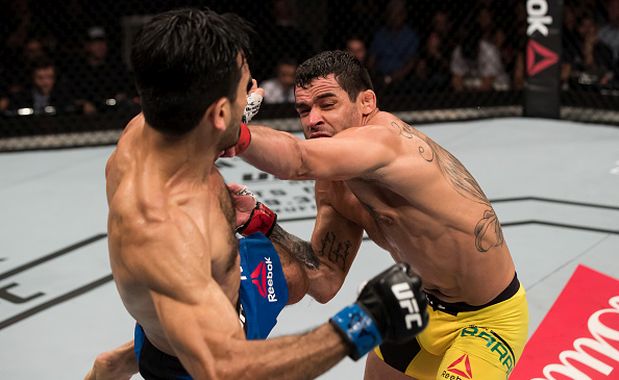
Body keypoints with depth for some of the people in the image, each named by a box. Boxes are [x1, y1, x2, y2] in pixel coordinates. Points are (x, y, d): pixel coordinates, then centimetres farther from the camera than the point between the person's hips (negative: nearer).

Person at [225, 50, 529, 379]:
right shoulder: (332, 185, -4)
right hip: (427, 304, 8)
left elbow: (299, 161, -52)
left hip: (489, 318, -8)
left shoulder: (382, 139, -31)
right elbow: (325, 282, -6)